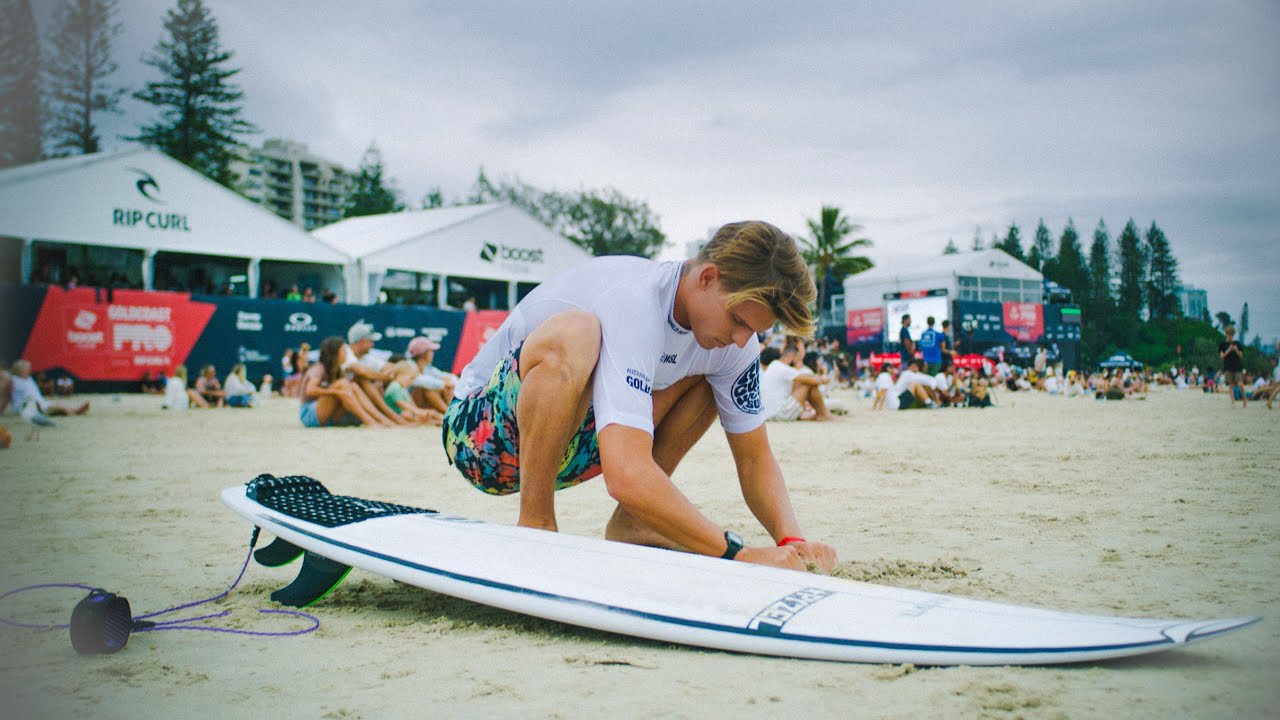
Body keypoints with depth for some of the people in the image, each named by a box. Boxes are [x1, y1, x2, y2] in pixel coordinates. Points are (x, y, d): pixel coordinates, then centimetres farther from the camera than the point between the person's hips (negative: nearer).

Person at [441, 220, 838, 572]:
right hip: (478, 430, -7)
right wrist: (739, 554, -37)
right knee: (572, 333, -36)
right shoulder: (632, 306, -32)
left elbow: (755, 459, 0)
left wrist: (791, 540, -18)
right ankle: (534, 528, -22)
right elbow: (627, 477, -42)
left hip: (564, 445, 8)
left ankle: (628, 525, 0)